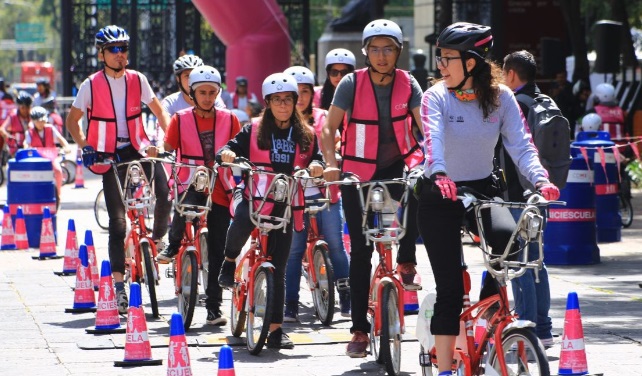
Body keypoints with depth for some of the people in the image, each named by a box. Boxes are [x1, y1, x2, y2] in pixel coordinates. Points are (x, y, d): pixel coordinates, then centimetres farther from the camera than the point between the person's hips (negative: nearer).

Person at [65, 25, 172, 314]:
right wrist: (85, 147, -7)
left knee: (164, 196, -23)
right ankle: (119, 284, 0)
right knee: (117, 221, -4)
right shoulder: (91, 85, -5)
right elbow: (72, 120, 5)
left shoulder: (137, 80, 1)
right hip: (109, 156, -2)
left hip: (139, 149, 2)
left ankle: (157, 241, 6)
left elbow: (159, 111, 10)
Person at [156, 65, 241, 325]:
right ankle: (173, 245, -3)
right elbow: (168, 149, 3)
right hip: (191, 184, -2)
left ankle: (214, 306, 9)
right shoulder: (181, 119, 2)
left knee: (218, 250, 0)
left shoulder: (229, 120, 6)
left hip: (219, 189, 2)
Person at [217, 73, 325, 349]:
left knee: (278, 269, 1)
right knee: (243, 217, -39)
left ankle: (275, 329, 5)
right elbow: (231, 149, -1)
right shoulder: (254, 130, 5)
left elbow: (316, 161, 9)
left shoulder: (306, 135, 11)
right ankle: (229, 261, -8)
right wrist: (227, 154, -25)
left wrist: (316, 166, -15)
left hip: (285, 204, 2)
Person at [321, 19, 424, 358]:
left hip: (397, 166, 1)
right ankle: (359, 330, 6)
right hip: (358, 173, -1)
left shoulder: (407, 84, -6)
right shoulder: (352, 83, -10)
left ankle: (406, 262, -15)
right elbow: (329, 127, -11)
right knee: (360, 251, -1)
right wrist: (331, 164, -27)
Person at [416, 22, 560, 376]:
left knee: (508, 236, -29)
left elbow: (521, 145, -13)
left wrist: (540, 179, -32)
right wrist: (440, 174, -49)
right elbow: (433, 138, -29)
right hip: (439, 195, -2)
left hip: (482, 188, 2)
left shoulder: (501, 97, -5)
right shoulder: (436, 97, -11)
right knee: (450, 287, -6)